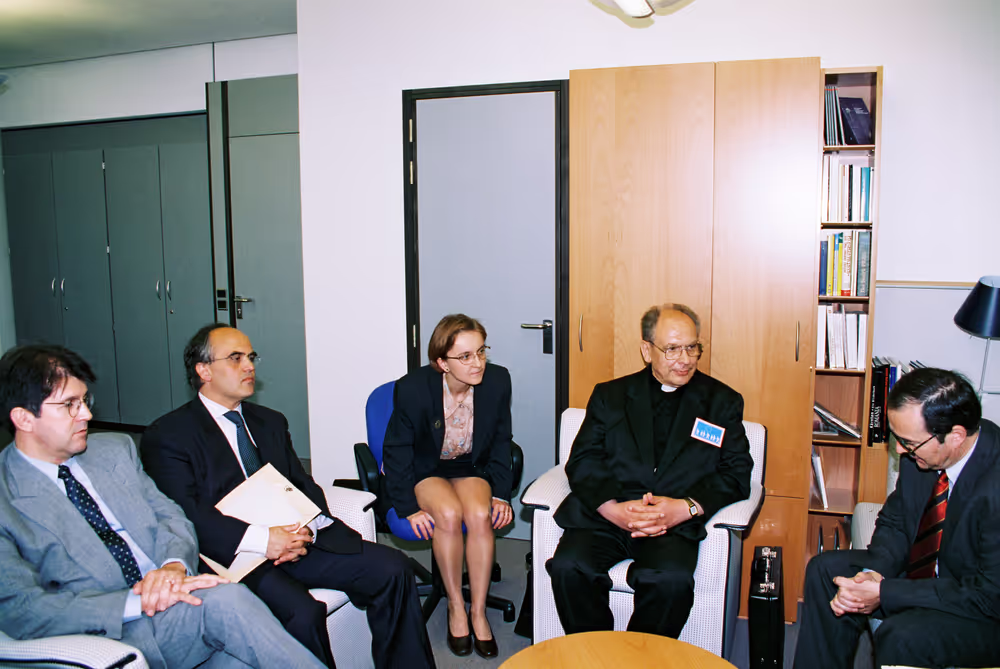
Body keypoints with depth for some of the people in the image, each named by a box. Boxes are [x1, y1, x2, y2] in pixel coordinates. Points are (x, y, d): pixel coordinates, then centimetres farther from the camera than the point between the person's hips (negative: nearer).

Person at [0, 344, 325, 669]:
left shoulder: (115, 449, 13)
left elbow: (169, 516, 14)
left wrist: (174, 566, -11)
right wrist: (138, 601, -21)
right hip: (108, 640, -4)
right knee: (224, 601, -30)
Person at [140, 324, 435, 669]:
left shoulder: (271, 421, 22)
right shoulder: (167, 435, 1)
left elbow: (305, 486, 16)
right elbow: (185, 514, -12)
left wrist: (307, 527, -7)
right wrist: (260, 539, -23)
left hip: (293, 539, 6)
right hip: (231, 554, -6)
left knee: (392, 567, -12)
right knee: (303, 612, -33)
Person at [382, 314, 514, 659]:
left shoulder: (497, 380, -14)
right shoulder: (412, 387, -22)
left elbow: (501, 444, 0)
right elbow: (396, 451, -11)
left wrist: (501, 495, -7)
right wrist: (409, 507, -16)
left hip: (471, 468, 2)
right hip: (425, 471, -2)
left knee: (480, 514, -29)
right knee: (449, 514, -31)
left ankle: (478, 611, -11)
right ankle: (456, 608, -10)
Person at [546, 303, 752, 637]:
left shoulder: (722, 402, 15)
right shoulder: (609, 396, 16)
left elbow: (736, 474, 6)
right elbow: (582, 462, 5)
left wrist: (686, 507, -12)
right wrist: (613, 508, -14)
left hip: (675, 525, -1)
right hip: (607, 516, 1)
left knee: (672, 579, -32)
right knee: (569, 566, -26)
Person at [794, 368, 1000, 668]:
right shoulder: (922, 449, -11)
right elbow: (895, 521, 4)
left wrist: (884, 593, -26)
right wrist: (874, 572, -16)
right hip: (924, 570, 7)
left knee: (901, 638, -32)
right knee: (825, 569, -4)